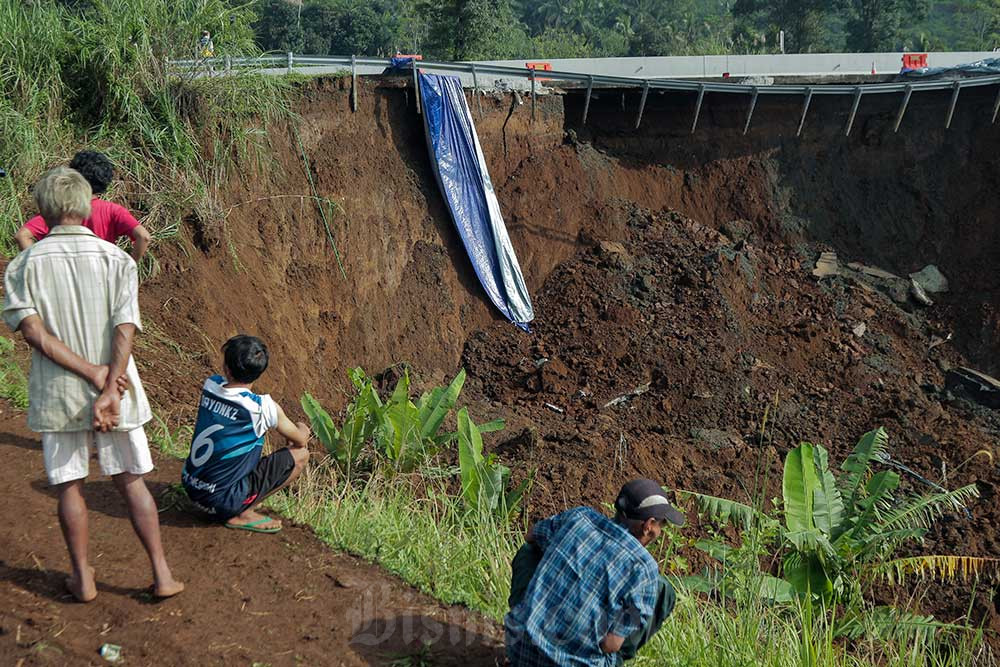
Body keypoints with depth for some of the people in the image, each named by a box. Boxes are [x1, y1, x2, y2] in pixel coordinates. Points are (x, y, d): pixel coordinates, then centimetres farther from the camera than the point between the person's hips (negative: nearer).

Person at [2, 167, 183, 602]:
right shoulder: (118, 260, -4)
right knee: (131, 481, 10)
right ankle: (161, 574, 13)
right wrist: (109, 391, -16)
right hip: (115, 390, 0)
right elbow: (125, 332, -13)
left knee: (69, 486, 12)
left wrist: (92, 372, -14)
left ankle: (82, 578, 22)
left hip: (56, 394, 0)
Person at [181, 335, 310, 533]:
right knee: (300, 455, -2)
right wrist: (301, 429, 23)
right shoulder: (263, 408, -19)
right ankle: (243, 514, -2)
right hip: (222, 500, -6)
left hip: (190, 487, 7)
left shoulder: (210, 386, -4)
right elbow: (301, 441, -2)